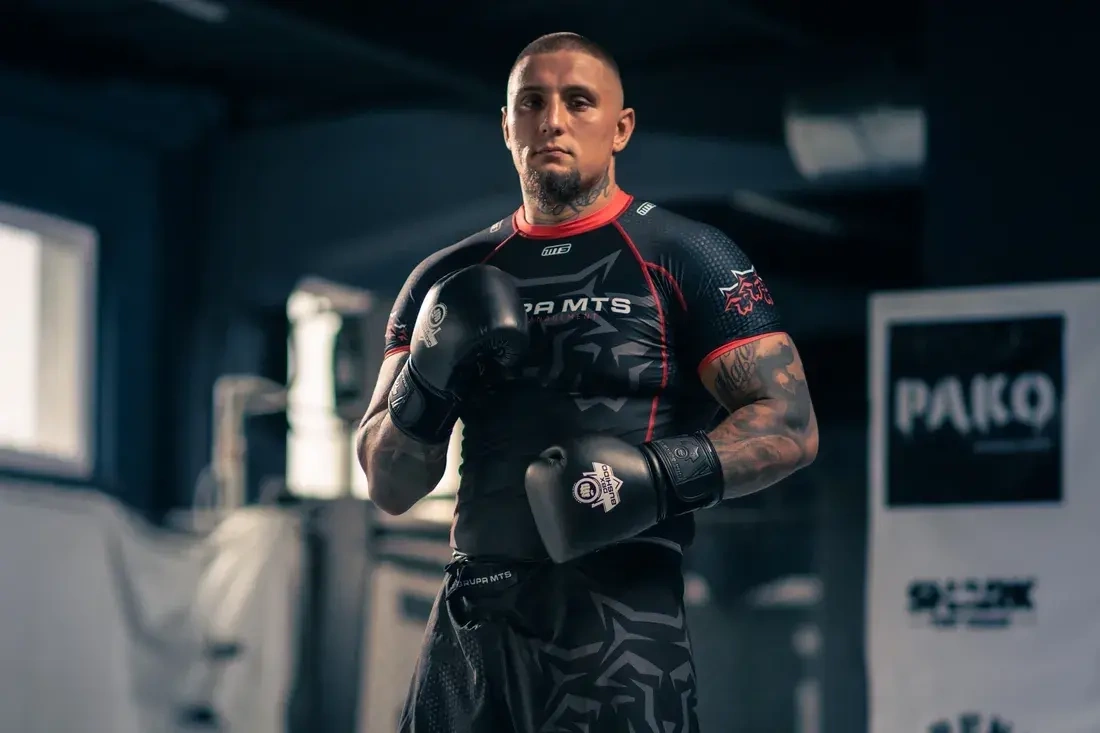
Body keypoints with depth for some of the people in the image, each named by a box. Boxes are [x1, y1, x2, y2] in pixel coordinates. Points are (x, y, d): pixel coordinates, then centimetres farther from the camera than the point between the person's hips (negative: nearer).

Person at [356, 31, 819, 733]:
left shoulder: (684, 256, 1)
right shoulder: (449, 281, 13)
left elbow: (790, 427, -5)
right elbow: (390, 489, 13)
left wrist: (660, 475, -20)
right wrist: (430, 379, -6)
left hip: (619, 620, -4)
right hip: (472, 621, 4)